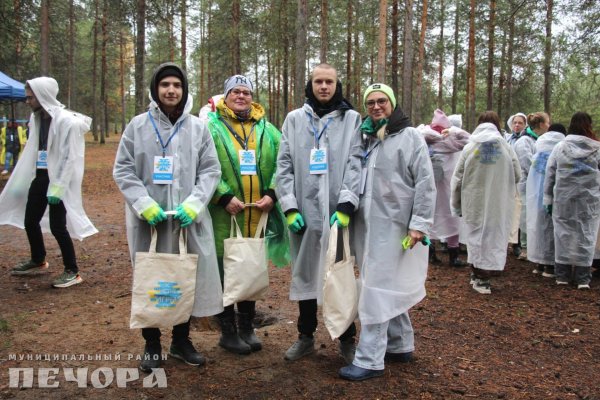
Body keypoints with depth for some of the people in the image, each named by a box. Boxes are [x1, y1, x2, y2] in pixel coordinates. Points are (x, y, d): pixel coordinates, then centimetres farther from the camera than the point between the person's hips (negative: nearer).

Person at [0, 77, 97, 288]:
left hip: (58, 181, -8)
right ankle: (38, 260, 39)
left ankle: (72, 271, 9)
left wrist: (57, 187, -20)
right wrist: (21, 182, 14)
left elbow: (70, 157, -18)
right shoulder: (36, 118, 9)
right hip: (40, 177, 8)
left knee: (57, 226, -6)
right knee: (29, 221, 16)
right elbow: (32, 150, 14)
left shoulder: (67, 120, -16)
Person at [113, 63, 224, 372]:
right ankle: (151, 345, 27)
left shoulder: (197, 127, 3)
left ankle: (181, 341, 29)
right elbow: (123, 170, 0)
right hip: (147, 219, 0)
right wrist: (144, 204, -14)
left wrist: (193, 203, -13)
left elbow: (211, 170, 2)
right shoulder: (138, 125, 2)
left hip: (188, 218, 1)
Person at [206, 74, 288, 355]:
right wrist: (224, 197, -17)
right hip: (225, 216, -4)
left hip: (258, 217, 4)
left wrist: (272, 194, -6)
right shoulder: (212, 127, -1)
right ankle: (228, 331, 22)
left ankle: (247, 327, 31)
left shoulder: (267, 130, 12)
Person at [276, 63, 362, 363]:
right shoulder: (294, 119, 9)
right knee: (304, 274, 11)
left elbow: (355, 164, -4)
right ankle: (305, 336, 26)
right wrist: (289, 206, -5)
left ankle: (346, 339, 22)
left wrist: (346, 205, -15)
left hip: (338, 213, -2)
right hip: (303, 212, 2)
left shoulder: (352, 119, 5)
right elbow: (284, 164, 4)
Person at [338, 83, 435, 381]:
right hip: (366, 224, 6)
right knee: (387, 288, 15)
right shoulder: (365, 138, 14)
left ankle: (370, 360, 2)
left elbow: (425, 183, -9)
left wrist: (419, 223, -15)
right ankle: (401, 345, 30)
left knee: (377, 290, -6)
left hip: (393, 225, -6)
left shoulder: (410, 137, -3)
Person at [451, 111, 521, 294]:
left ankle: (476, 273, 25)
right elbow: (517, 175, 4)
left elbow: (457, 178, -1)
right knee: (494, 237, 8)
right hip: (499, 202, 0)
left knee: (476, 235, 13)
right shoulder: (506, 147, -3)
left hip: (474, 202, 0)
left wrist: (456, 204, 9)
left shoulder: (469, 147, -3)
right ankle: (483, 278, 8)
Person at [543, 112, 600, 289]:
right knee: (586, 235, 6)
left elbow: (549, 174, 1)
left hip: (563, 199, 1)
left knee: (563, 234, 9)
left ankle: (562, 275, 15)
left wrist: (548, 199, 6)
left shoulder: (560, 147, -1)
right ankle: (583, 278, 9)